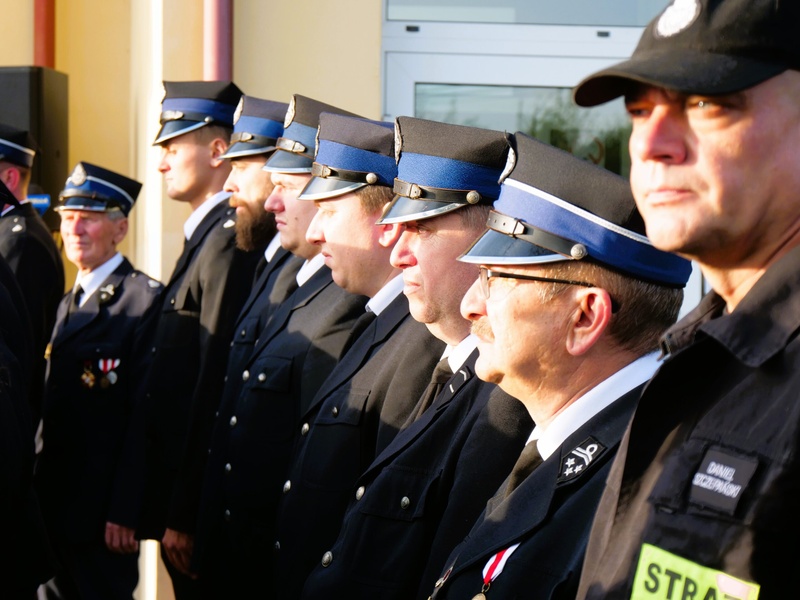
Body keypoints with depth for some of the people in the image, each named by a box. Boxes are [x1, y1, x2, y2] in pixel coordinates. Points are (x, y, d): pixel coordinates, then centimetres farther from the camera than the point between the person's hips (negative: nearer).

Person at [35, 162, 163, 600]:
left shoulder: (145, 301, -11)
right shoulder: (67, 305, 16)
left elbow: (145, 417, -17)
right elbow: (50, 411, 15)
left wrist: (125, 512, -19)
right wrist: (36, 495, 10)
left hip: (103, 517, -8)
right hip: (53, 509, 8)